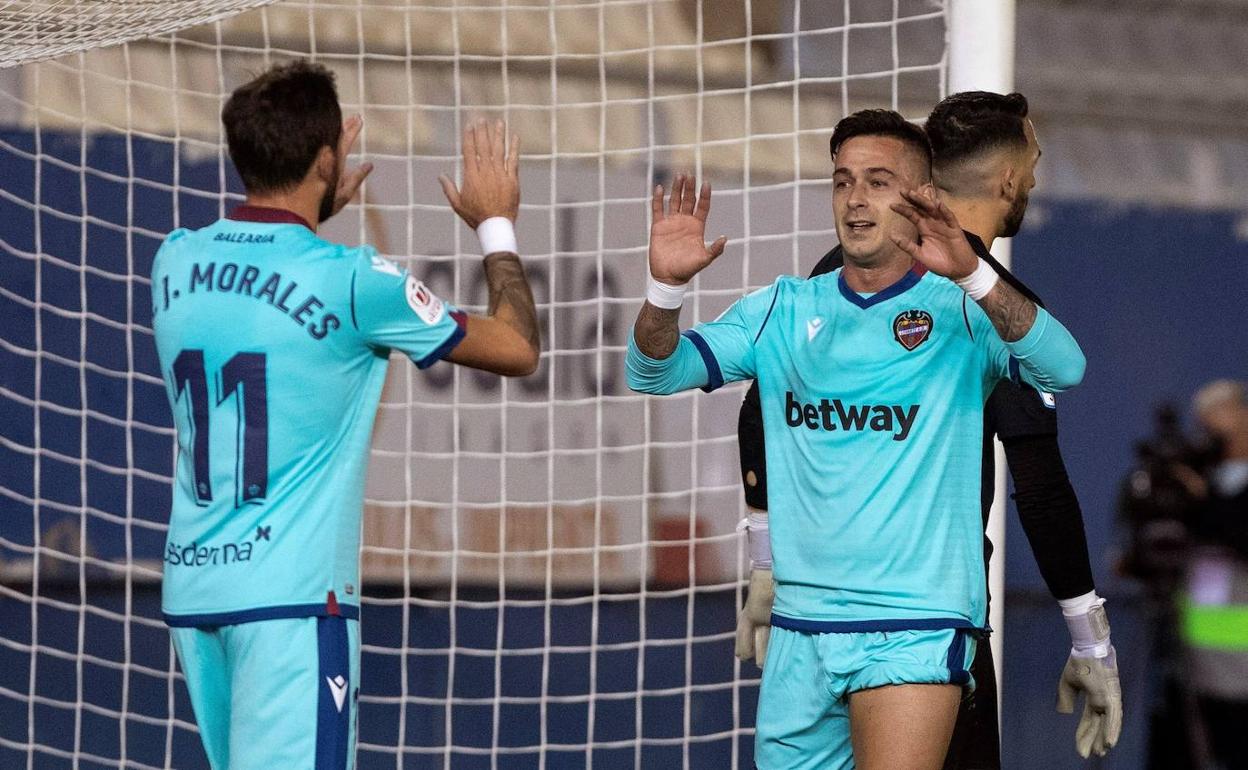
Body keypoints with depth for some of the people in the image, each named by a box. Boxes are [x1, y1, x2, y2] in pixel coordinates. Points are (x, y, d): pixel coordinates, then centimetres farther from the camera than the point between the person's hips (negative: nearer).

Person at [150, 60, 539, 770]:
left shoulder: (176, 260, 5)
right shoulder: (353, 280, -11)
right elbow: (517, 350, 2)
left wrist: (318, 208, 36)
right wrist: (498, 226, 15)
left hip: (193, 588, 7)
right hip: (293, 596, -7)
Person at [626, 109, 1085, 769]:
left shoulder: (963, 311, -1)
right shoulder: (782, 311, 11)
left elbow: (1064, 368, -19)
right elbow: (654, 372, 5)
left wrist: (971, 275, -35)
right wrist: (665, 286, -17)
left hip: (915, 628, -4)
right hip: (798, 625, 4)